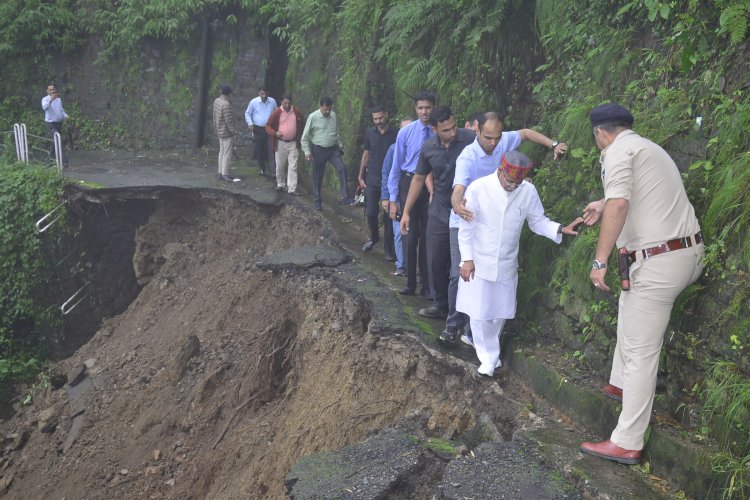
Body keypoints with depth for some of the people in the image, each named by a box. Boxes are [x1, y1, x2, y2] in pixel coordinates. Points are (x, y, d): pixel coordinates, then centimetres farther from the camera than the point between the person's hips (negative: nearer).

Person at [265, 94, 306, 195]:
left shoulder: (297, 112, -2)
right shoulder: (276, 113, -8)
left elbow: (302, 125, 13)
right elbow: (268, 126, -4)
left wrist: (299, 138, 8)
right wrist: (275, 133, -23)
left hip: (293, 143, 1)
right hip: (280, 143, -1)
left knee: (293, 167, -2)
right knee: (280, 166, 9)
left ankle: (292, 189, -1)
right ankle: (280, 185, 29)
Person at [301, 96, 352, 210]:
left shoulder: (333, 115, 3)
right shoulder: (313, 117, -11)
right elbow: (305, 136, -7)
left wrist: (340, 146, 16)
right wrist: (307, 151, -13)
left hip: (333, 149, 3)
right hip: (319, 150, -3)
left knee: (342, 169, -15)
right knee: (318, 176, 5)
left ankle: (344, 197, -15)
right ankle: (316, 201, 21)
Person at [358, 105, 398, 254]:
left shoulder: (396, 133, -4)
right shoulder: (369, 133, 4)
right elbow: (366, 155, 11)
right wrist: (361, 177, 10)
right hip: (372, 180, 2)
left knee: (389, 216, 3)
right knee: (370, 213, 1)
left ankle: (388, 248, 14)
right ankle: (374, 237, 29)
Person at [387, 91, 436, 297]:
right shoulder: (405, 132, -3)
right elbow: (396, 167, 0)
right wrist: (393, 200, -2)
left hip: (432, 187, 0)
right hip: (409, 183, 0)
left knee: (428, 234, 7)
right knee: (411, 232, 2)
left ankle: (427, 285, 17)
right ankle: (410, 283, 16)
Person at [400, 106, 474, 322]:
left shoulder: (470, 140, -16)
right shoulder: (428, 148, -1)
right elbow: (418, 179, 11)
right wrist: (406, 212, 12)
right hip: (438, 213, 4)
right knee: (436, 262, 12)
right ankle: (441, 305, 32)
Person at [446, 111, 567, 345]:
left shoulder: (504, 141, -10)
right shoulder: (467, 157, -24)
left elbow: (526, 133, 11)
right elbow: (458, 189, -39)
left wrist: (553, 144, -1)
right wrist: (457, 206, -62)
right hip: (464, 222, -4)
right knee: (459, 275, -7)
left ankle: (472, 330, 9)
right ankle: (453, 325, 9)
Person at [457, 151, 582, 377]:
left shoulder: (528, 191, -7)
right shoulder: (478, 188, -16)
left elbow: (538, 222, 4)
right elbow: (466, 226, -10)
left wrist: (561, 229, -14)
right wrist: (467, 259, -11)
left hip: (507, 265, 3)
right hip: (478, 262, -3)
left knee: (501, 313, 14)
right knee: (480, 313, 1)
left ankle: (490, 350, 39)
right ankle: (488, 358, 17)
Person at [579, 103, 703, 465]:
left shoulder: (618, 151, -8)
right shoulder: (647, 147, 22)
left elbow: (619, 204, -25)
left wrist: (600, 261, -23)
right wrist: (603, 204, 56)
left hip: (658, 261, -10)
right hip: (688, 251, 10)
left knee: (640, 353, -4)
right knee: (629, 312, 30)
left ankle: (627, 444, 3)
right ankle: (621, 384, 44)